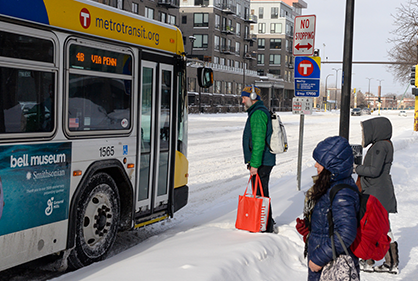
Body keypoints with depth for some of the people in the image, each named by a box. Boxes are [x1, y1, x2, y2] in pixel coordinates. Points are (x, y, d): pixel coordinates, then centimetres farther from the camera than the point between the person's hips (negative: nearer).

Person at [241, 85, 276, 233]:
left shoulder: (258, 113, -16)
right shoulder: (257, 111, 19)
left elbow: (259, 141, -22)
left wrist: (254, 164, -23)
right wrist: (252, 161, 26)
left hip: (261, 163, -11)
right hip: (264, 161, 11)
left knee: (261, 194, -5)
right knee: (260, 193, 18)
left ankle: (267, 227, 1)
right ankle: (268, 223, 27)